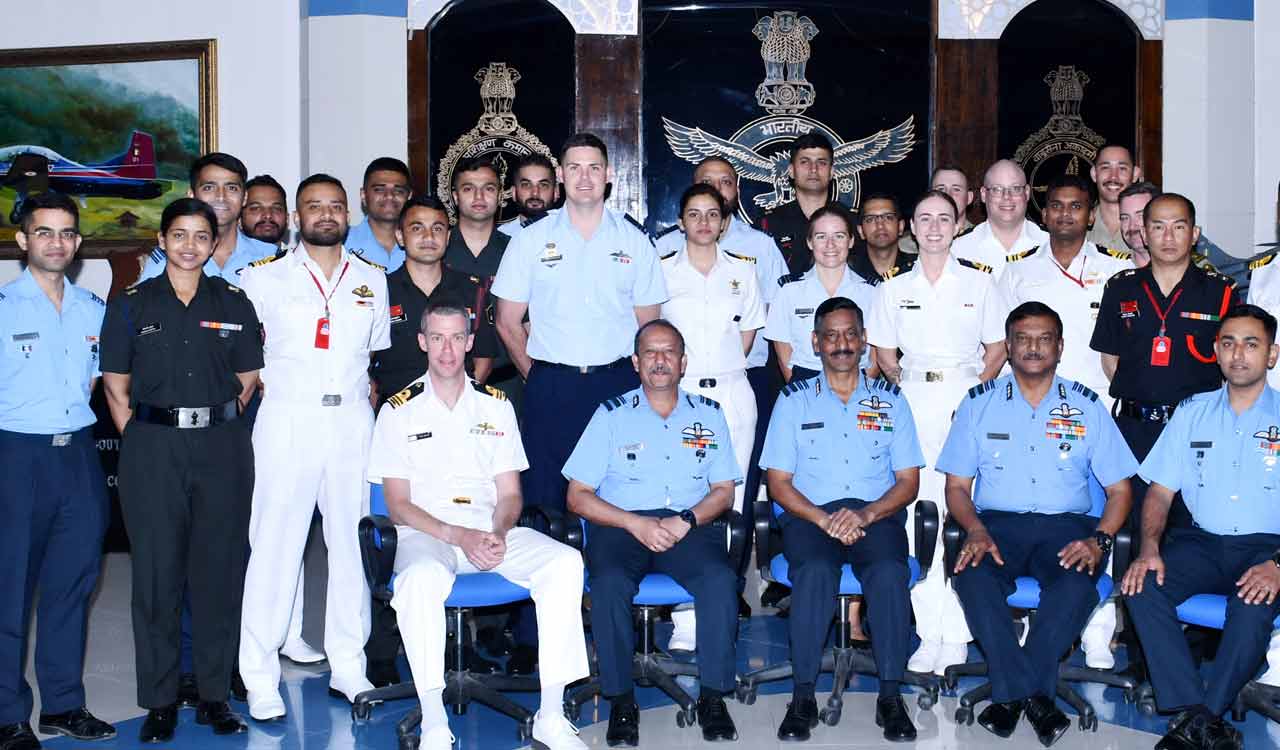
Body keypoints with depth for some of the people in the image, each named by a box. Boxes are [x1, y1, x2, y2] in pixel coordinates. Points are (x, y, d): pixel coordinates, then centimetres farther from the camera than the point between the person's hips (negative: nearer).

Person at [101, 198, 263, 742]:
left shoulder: (233, 303, 9)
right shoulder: (131, 305, 6)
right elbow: (116, 385, 6)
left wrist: (218, 421, 4)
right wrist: (140, 437, -2)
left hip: (222, 447, 1)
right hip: (152, 448, -1)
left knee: (219, 570, 4)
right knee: (156, 572, 0)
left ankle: (215, 696, 14)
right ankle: (159, 701, 10)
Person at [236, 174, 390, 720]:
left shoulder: (371, 279, 12)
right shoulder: (264, 278, 4)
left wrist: (368, 387, 13)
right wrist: (261, 385, 1)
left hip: (352, 421, 3)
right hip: (286, 422, -3)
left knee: (353, 542, 5)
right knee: (274, 546, -4)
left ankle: (347, 667, 16)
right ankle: (260, 679, 2)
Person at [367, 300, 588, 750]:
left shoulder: (496, 406, 14)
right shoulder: (400, 411, 6)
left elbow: (510, 494, 11)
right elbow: (398, 505, 0)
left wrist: (498, 534, -12)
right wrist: (458, 537, -15)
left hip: (492, 532, 3)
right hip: (425, 533, -3)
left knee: (565, 562, -25)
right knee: (420, 576, -39)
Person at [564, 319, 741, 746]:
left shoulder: (708, 415, 14)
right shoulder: (611, 415, 8)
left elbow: (724, 490, 12)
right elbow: (578, 495, 3)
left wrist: (686, 521, -9)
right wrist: (635, 523, -12)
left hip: (689, 526, 1)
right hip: (622, 524, -1)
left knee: (720, 578, -30)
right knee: (610, 583, -33)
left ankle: (713, 696, -17)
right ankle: (621, 700, -19)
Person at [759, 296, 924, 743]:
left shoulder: (890, 399, 14)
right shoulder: (794, 400, 12)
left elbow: (908, 482, 9)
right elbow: (778, 483, 6)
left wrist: (865, 514, -11)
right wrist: (824, 519, -12)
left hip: (876, 515, 1)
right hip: (810, 515, 0)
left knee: (890, 572, -32)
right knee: (814, 571, -33)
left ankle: (891, 697, -23)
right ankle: (803, 697, -25)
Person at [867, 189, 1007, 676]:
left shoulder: (979, 282, 9)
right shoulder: (895, 288, 13)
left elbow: (997, 347, 10)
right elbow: (884, 353, 16)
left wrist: (977, 388, -4)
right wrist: (903, 385, 0)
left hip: (966, 396, -1)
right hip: (913, 400, 2)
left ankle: (957, 635, -1)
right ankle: (929, 634, 2)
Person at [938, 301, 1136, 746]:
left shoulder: (1087, 407, 10)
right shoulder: (979, 403, 10)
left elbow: (1118, 489, 9)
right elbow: (957, 485, 9)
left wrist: (1099, 540, -11)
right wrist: (976, 530, -12)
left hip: (1066, 525, 0)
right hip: (995, 522, 0)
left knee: (1078, 583, -34)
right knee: (972, 575, -33)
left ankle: (1012, 694, -24)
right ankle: (1034, 695, -25)